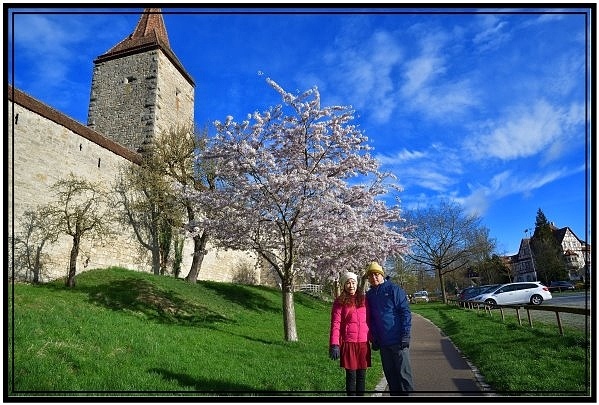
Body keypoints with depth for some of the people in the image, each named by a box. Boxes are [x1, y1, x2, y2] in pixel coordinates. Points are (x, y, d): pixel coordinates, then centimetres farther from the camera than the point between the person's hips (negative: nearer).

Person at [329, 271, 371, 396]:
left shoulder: (364, 299, 8)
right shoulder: (340, 302, -2)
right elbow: (335, 324, -7)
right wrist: (334, 344, -14)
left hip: (364, 343, 3)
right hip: (348, 343, -3)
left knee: (362, 375, 9)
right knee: (351, 376, 4)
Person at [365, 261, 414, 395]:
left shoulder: (394, 289, -6)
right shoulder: (369, 295, 10)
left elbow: (405, 312, -10)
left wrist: (405, 335, -15)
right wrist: (374, 339, 9)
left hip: (398, 341, -5)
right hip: (382, 342, 6)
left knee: (404, 374, 0)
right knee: (390, 374, 13)